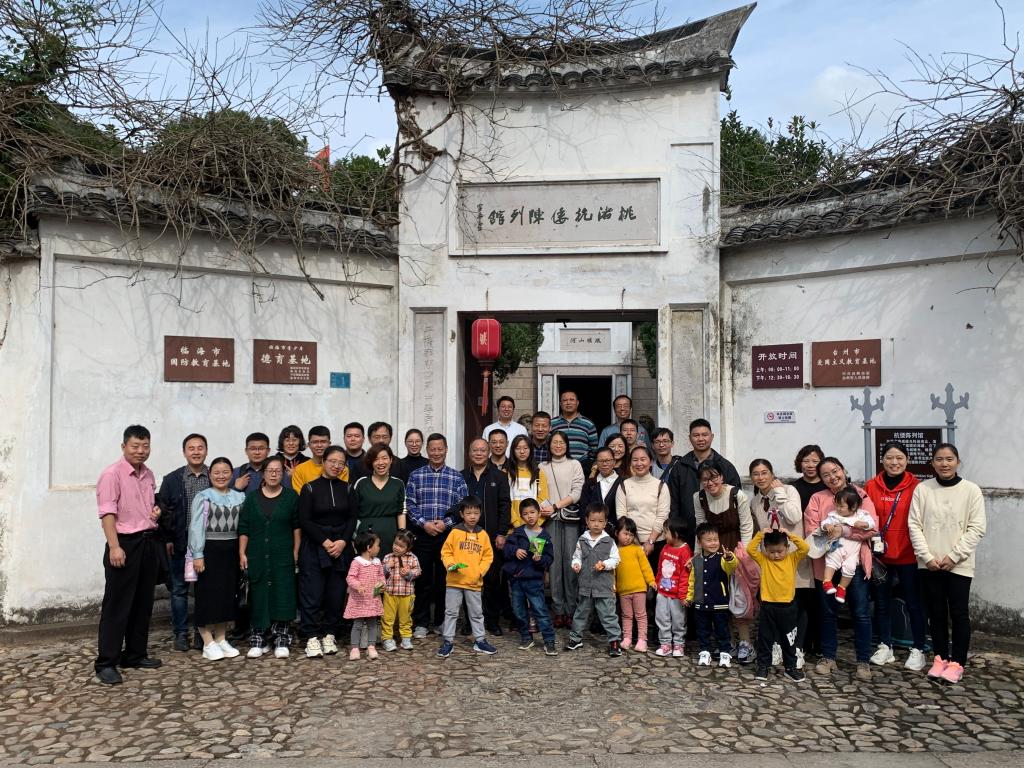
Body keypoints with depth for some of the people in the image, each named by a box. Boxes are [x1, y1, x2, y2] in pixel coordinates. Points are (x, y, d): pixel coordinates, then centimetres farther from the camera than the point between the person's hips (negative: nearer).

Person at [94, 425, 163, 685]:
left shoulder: (149, 475, 13)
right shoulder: (112, 474, -10)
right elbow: (107, 513, -16)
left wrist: (156, 510, 6)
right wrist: (114, 547, -22)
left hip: (149, 542, 7)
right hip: (125, 543, -7)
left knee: (143, 603, 12)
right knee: (117, 605, -3)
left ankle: (135, 654, 24)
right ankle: (106, 663, 4)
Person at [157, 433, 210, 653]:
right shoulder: (171, 480, 3)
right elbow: (163, 511, 3)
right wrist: (166, 539, -3)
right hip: (180, 543, 0)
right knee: (179, 589, 7)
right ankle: (181, 633, 17)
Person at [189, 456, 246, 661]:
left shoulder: (240, 497, 8)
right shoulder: (203, 497, -2)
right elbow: (196, 527, -7)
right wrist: (198, 555, -12)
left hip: (232, 551, 4)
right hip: (210, 550, -4)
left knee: (228, 594, 9)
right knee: (209, 595, -2)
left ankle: (221, 639, 21)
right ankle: (208, 643, 8)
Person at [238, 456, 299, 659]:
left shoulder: (291, 497, 3)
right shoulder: (252, 498, 7)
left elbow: (297, 526, 4)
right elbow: (243, 528, 7)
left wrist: (296, 551, -1)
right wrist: (242, 553, 1)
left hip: (283, 556, -1)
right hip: (257, 556, 1)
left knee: (282, 596, -2)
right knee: (258, 597, 3)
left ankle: (281, 641, 6)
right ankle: (258, 641, 11)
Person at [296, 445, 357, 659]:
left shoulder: (347, 489, 9)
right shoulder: (310, 488, 0)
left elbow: (353, 518, 5)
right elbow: (304, 521, -6)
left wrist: (343, 541, -10)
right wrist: (325, 542, -12)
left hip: (341, 548, 3)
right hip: (314, 547, -3)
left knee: (336, 593, 2)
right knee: (312, 593, -6)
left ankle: (330, 635, 13)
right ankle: (311, 637, 0)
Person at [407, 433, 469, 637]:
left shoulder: (457, 478, 5)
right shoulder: (416, 476, 5)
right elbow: (410, 504, 0)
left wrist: (446, 523, -11)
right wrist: (423, 523, -12)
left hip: (447, 534, 0)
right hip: (422, 534, 0)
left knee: (443, 579, 7)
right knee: (423, 579, 3)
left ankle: (442, 621, 19)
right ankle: (421, 623, 13)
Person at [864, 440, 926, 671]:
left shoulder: (916, 487, -5)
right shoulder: (871, 486, -1)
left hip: (908, 555, -2)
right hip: (879, 554, 2)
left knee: (914, 603, 8)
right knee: (882, 602, 13)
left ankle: (918, 650, 21)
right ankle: (885, 647, 26)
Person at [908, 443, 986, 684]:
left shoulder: (971, 490, -3)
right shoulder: (922, 489, 0)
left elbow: (977, 529, -6)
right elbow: (915, 525, -1)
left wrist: (953, 556, -12)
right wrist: (927, 556, -10)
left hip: (959, 565, -2)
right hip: (929, 564, 2)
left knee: (959, 614, 3)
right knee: (936, 613, 10)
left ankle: (957, 662, 14)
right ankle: (941, 658, 22)